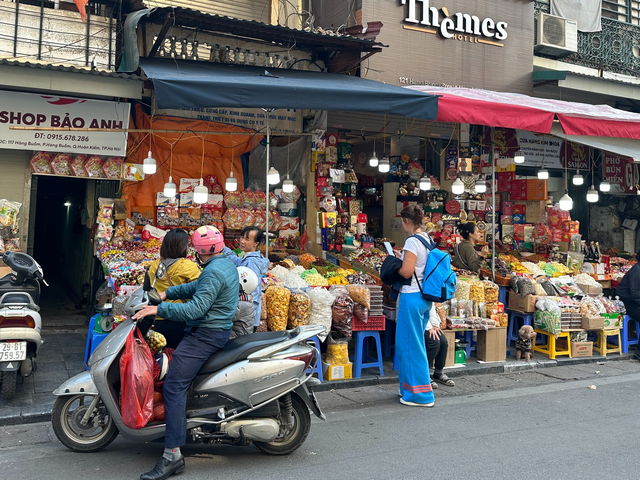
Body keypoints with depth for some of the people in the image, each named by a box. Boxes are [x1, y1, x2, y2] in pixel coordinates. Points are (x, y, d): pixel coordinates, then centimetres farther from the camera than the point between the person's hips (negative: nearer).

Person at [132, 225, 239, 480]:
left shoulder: (213, 272, -21)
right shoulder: (227, 264, 11)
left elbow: (195, 309, -28)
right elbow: (195, 287, 20)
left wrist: (158, 309, -23)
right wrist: (167, 293, 12)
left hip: (205, 334, -11)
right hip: (219, 328, 11)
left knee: (173, 387, -15)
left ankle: (172, 456, -16)